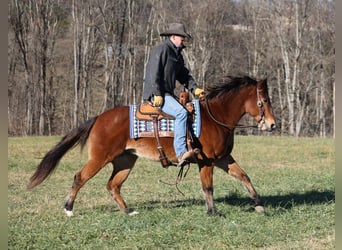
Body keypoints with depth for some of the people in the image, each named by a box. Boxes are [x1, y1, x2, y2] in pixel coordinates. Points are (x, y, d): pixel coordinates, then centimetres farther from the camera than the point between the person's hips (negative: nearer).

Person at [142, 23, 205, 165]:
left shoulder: (177, 55, 21)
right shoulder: (161, 50, -9)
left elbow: (184, 75, 20)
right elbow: (154, 74, -17)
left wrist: (195, 89, 3)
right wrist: (157, 95, -23)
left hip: (168, 94, 11)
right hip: (156, 95, -11)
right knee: (181, 112, -28)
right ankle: (180, 153, -35)